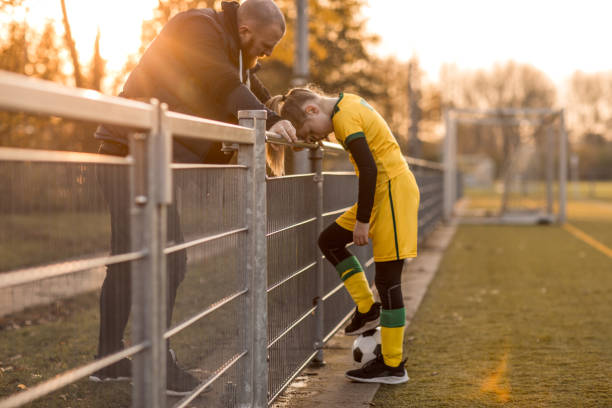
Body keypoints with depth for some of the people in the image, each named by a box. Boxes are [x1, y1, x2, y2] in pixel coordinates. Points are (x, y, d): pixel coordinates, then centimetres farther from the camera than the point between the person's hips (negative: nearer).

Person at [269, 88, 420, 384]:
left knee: (387, 279, -6)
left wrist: (362, 221, -18)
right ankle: (367, 309, 15)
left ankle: (393, 366, 0)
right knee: (329, 241, 13)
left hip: (393, 190, -10)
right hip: (382, 190, 10)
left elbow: (368, 169, -22)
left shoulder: (345, 118, -17)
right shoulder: (346, 103, 11)